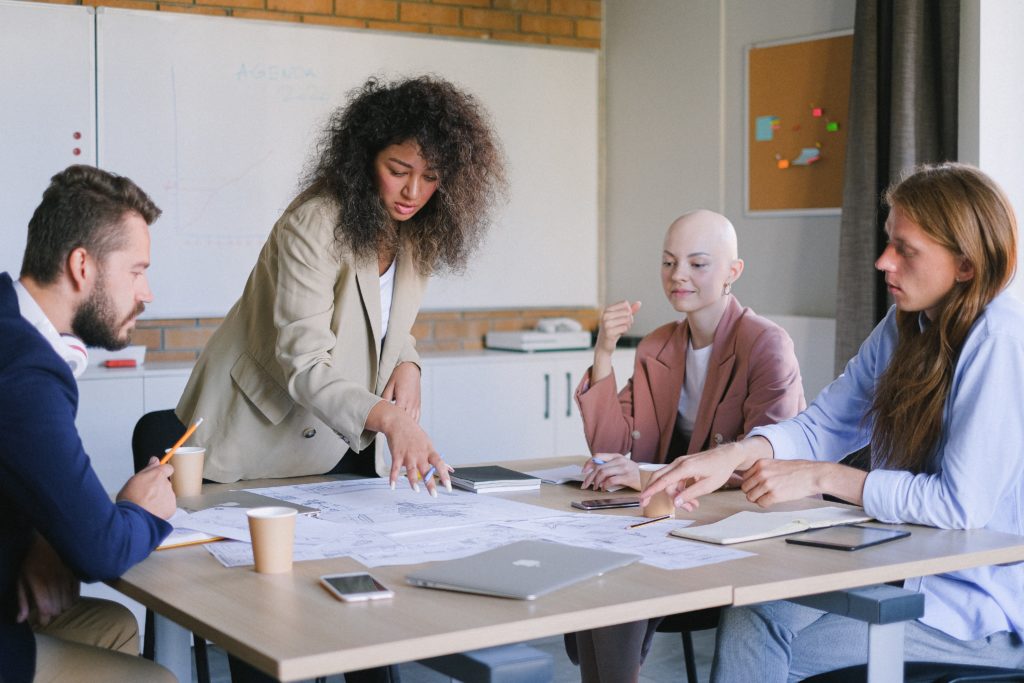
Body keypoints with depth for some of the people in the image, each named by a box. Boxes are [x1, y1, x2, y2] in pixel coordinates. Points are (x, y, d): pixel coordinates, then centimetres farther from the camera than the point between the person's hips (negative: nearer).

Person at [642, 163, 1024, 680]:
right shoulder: (905, 326, 7)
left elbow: (963, 503, -24)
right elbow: (822, 425, 5)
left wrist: (822, 477, -17)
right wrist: (738, 454, -16)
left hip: (981, 605, -7)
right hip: (904, 569, 7)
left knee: (759, 639, -17)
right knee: (750, 619, -13)